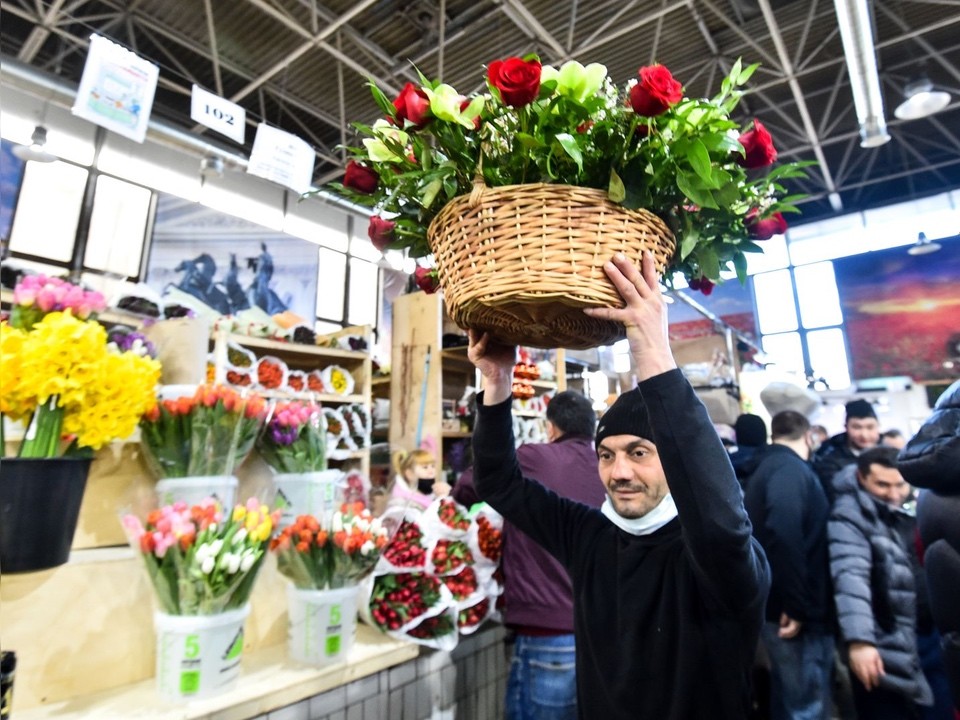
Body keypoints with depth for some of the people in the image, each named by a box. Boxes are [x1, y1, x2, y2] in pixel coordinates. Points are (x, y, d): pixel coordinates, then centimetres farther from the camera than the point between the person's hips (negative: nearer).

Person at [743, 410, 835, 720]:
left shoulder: (766, 469, 15)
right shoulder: (792, 470, -14)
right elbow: (784, 533, -30)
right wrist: (797, 605, -24)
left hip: (776, 607, 9)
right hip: (797, 614, -9)